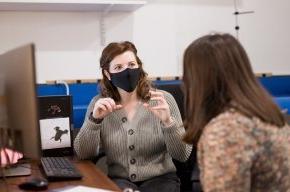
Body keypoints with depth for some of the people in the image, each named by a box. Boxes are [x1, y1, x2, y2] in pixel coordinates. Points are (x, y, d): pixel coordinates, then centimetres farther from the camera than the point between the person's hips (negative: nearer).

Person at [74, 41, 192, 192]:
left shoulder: (163, 99, -8)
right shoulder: (99, 104, -1)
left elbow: (183, 155, -10)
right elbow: (83, 154, -7)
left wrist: (168, 122, -27)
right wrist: (95, 119, -22)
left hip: (159, 179, 1)